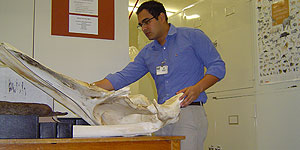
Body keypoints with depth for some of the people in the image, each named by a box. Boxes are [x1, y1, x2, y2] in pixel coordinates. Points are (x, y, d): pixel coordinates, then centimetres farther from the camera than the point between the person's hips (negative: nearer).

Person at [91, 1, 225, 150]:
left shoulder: (192, 36, 4)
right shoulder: (147, 52, 18)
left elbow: (218, 66, 0)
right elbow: (123, 77, 14)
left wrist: (197, 88, -17)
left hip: (189, 114, -5)